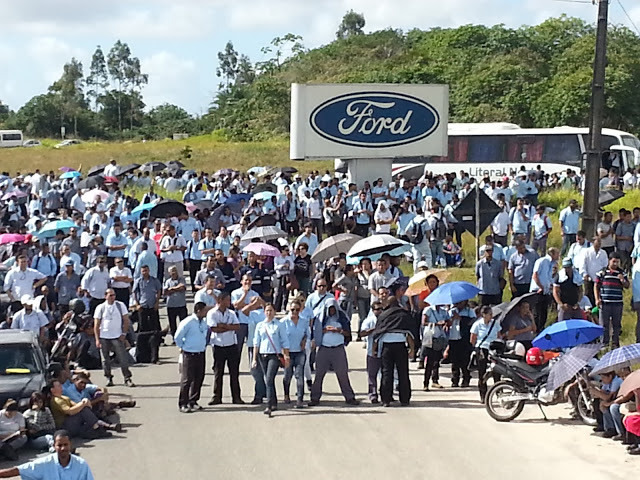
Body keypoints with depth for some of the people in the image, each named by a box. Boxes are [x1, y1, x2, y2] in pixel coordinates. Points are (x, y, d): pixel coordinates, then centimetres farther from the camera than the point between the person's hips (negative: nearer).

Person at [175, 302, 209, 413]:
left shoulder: (204, 322, 5)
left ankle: (193, 402, 22)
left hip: (201, 354, 7)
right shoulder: (187, 322, -17)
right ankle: (182, 404, 3)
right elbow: (177, 337, -11)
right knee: (187, 379, -4)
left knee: (199, 379, 10)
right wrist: (182, 347, -1)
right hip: (189, 355, -7)